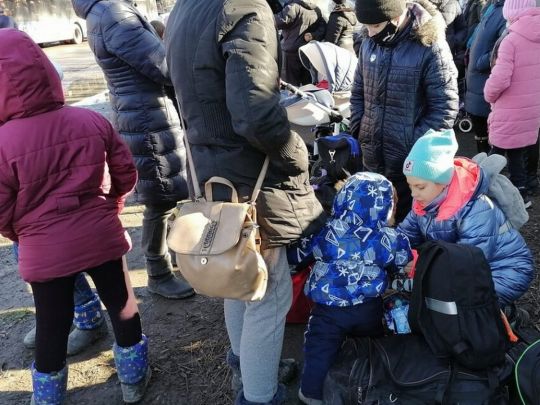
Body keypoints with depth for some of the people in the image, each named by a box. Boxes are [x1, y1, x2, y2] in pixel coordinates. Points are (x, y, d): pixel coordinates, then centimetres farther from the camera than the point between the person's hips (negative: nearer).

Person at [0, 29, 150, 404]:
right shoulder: (93, 121, -7)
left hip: (44, 252, -2)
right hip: (102, 236, 2)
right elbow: (126, 173, 2)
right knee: (123, 306, 20)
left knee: (51, 328, 15)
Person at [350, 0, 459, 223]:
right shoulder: (369, 42, 4)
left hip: (409, 164, -5)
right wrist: (357, 132, 5)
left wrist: (416, 148, -16)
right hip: (372, 159, 6)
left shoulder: (430, 46, -15)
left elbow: (445, 108, -13)